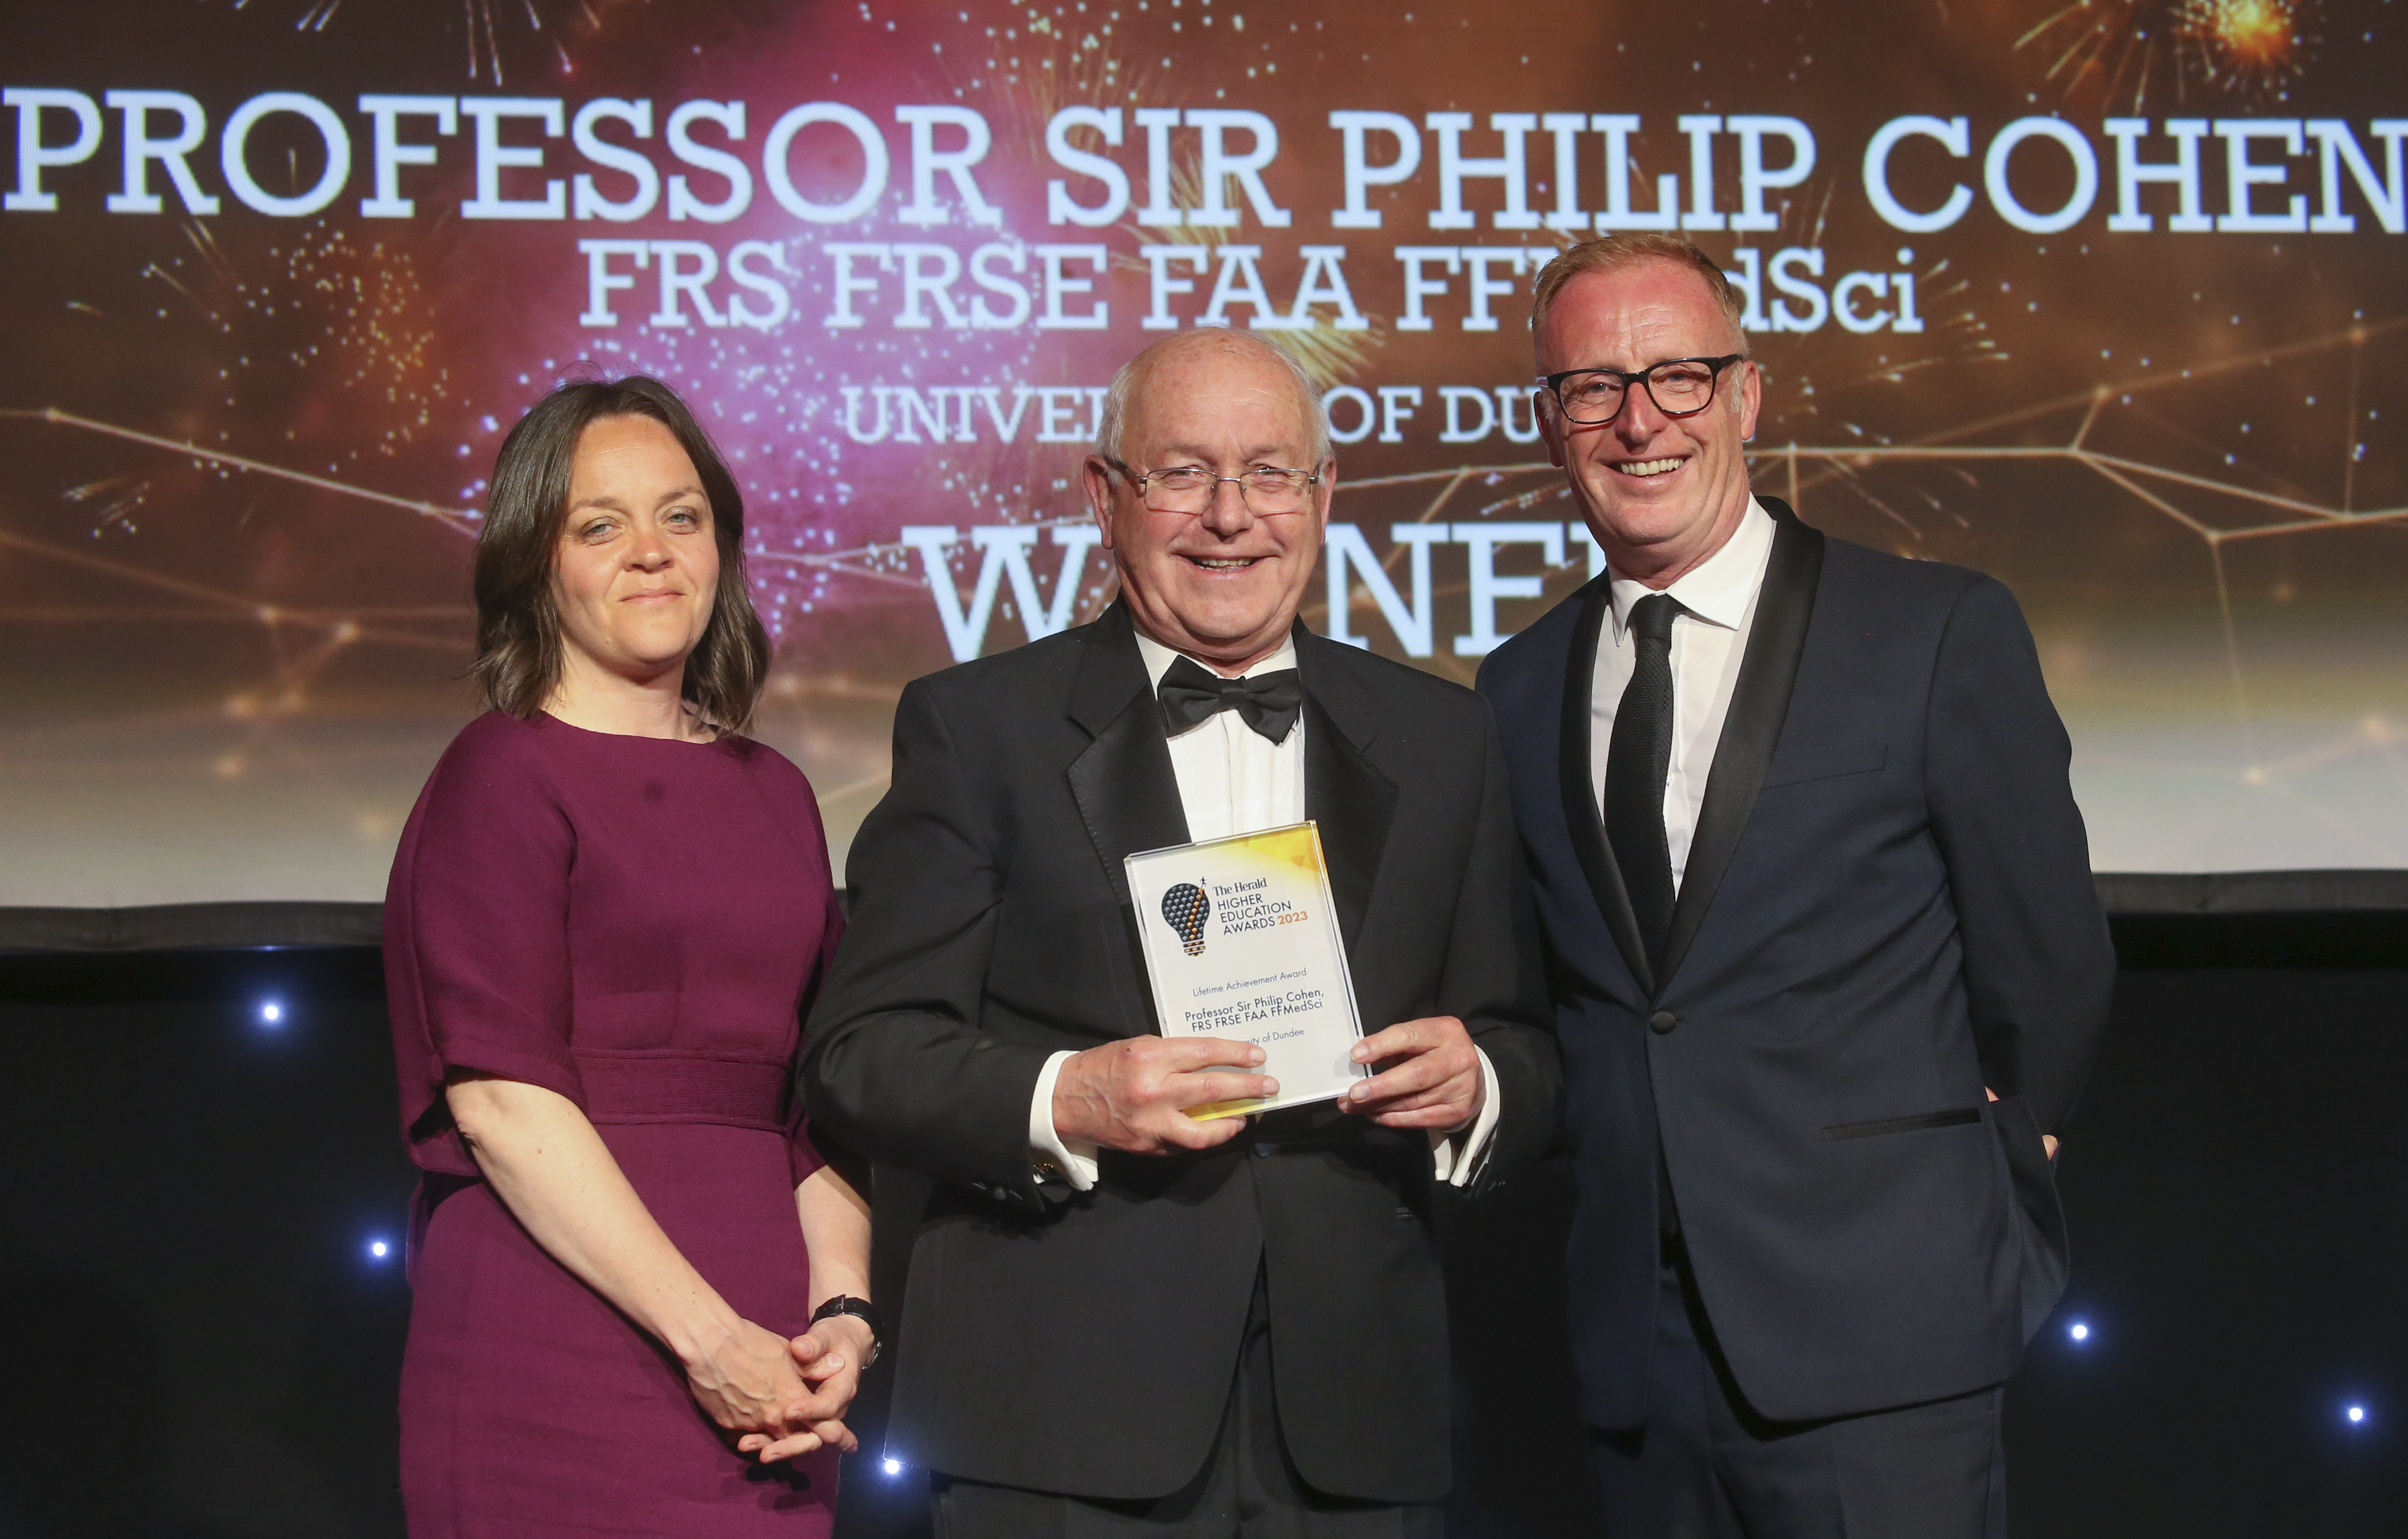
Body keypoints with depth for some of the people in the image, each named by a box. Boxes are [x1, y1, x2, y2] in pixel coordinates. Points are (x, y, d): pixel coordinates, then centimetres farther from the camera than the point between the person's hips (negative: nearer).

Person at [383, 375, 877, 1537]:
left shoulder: (774, 792, 15)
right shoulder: (501, 776, -3)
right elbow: (501, 1101, -11)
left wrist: (842, 1309, 0)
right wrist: (708, 1335, -15)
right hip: (559, 1359, -5)